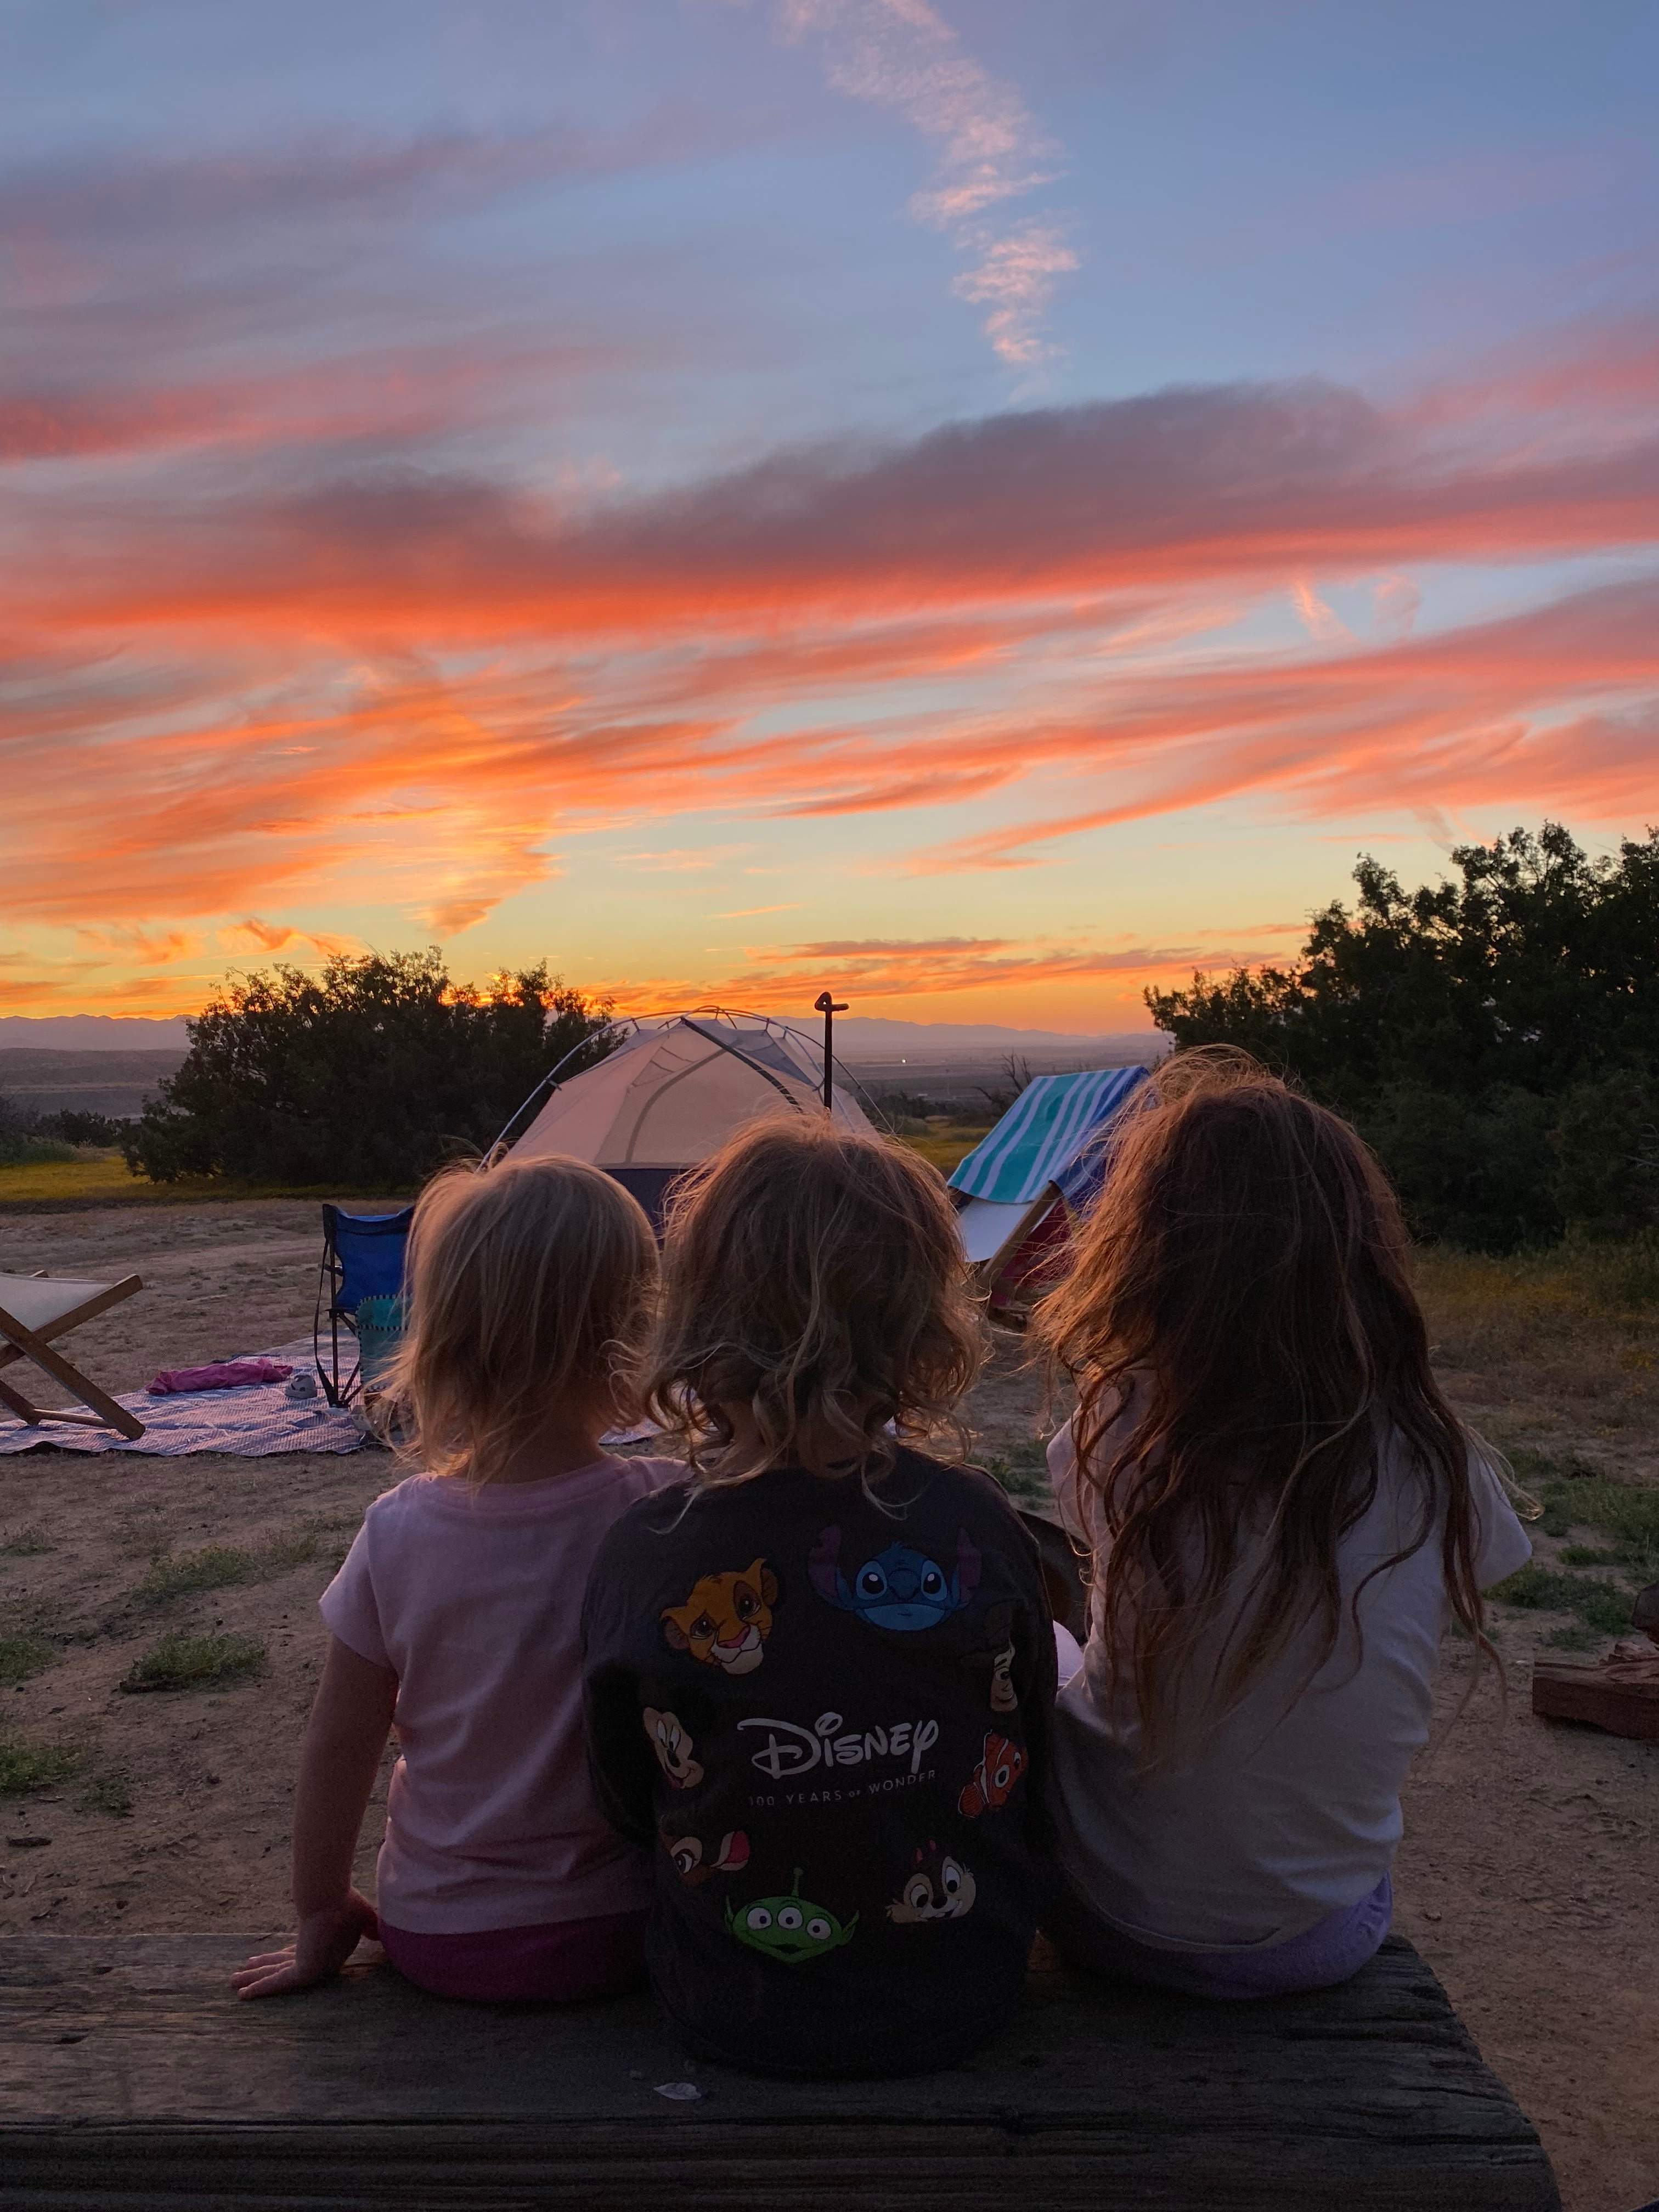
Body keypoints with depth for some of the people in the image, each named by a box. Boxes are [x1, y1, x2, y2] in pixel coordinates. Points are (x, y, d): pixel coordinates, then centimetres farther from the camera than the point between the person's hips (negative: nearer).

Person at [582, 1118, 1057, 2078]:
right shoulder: (983, 1531, -17)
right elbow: (1029, 1771, -2)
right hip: (964, 2000, 0)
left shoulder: (642, 1556, -19)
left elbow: (630, 1805, -3)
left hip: (733, 2020, 0)